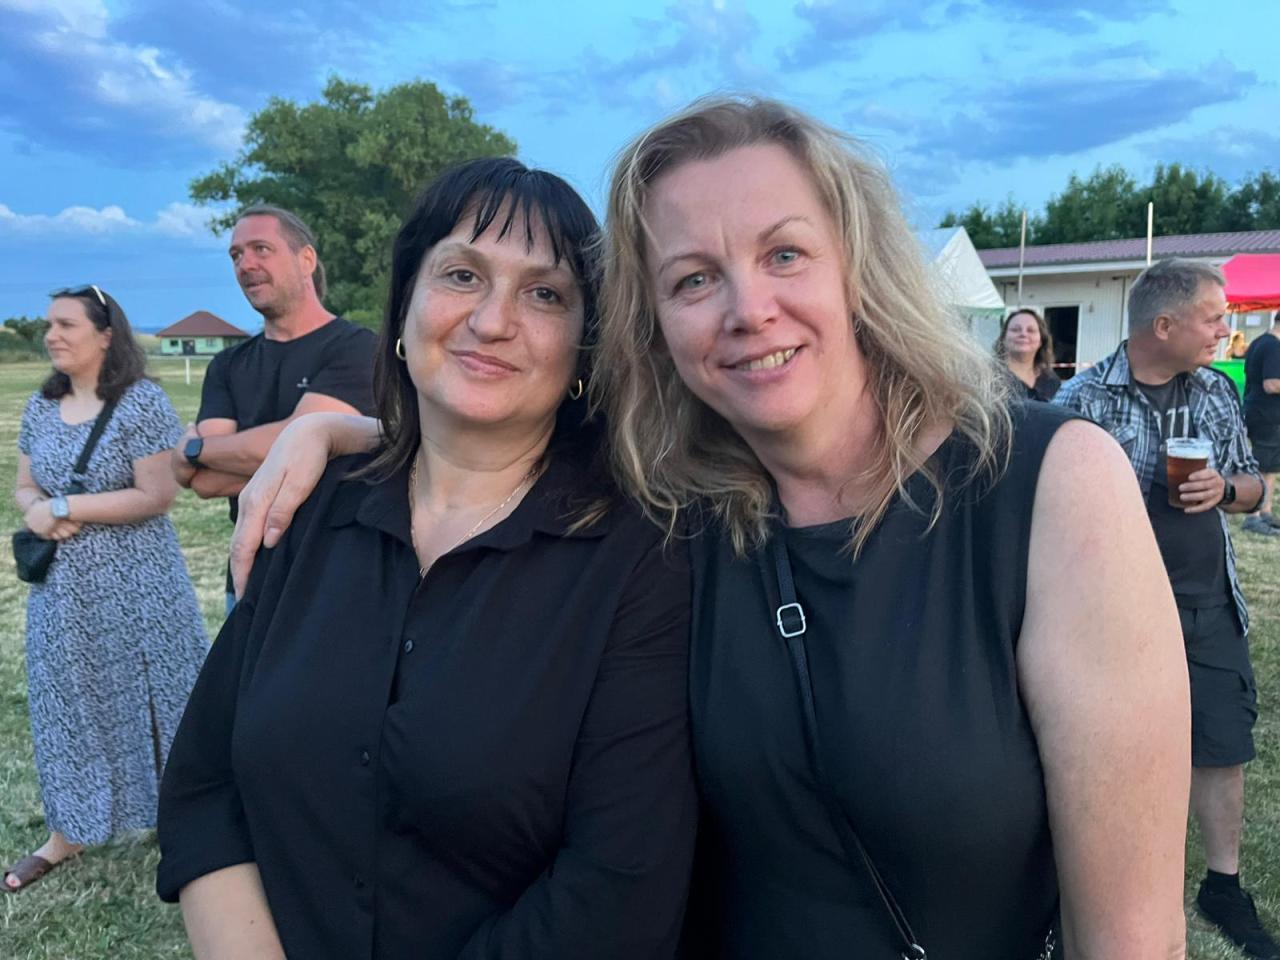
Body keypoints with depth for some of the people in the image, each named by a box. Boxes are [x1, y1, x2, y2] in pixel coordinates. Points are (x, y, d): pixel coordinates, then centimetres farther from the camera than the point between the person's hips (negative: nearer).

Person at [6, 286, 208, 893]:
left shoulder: (141, 401, -13)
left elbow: (157, 497, -18)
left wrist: (62, 508, -17)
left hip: (135, 587, -6)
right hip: (63, 589, 6)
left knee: (147, 700, 6)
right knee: (69, 705, 15)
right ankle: (69, 831, 32)